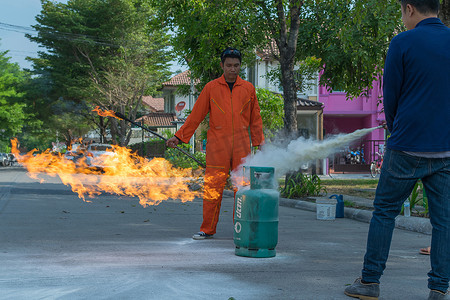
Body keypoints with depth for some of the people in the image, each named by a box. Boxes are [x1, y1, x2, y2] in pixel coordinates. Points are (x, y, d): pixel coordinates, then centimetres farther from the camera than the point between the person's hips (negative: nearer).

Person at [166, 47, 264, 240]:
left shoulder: (248, 88, 10)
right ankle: (207, 229, 7)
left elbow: (255, 119, 15)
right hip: (217, 146, -1)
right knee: (212, 188, -3)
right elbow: (196, 115, 7)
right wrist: (179, 136, 4)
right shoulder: (211, 88, 6)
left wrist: (259, 143, 12)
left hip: (241, 146, 1)